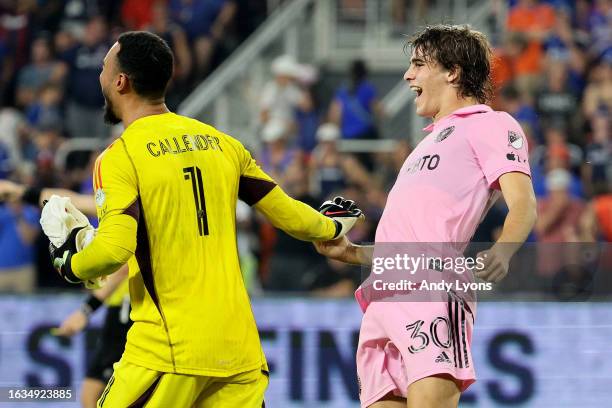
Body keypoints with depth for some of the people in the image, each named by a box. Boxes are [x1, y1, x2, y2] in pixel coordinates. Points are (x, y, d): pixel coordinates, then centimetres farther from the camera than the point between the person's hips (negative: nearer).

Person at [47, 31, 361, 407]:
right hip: (239, 345, 6)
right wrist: (332, 227, 37)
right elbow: (289, 216, 15)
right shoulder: (222, 143, 11)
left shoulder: (119, 157, -6)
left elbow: (114, 250, -20)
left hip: (169, 351, -6)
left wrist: (70, 266, 2)